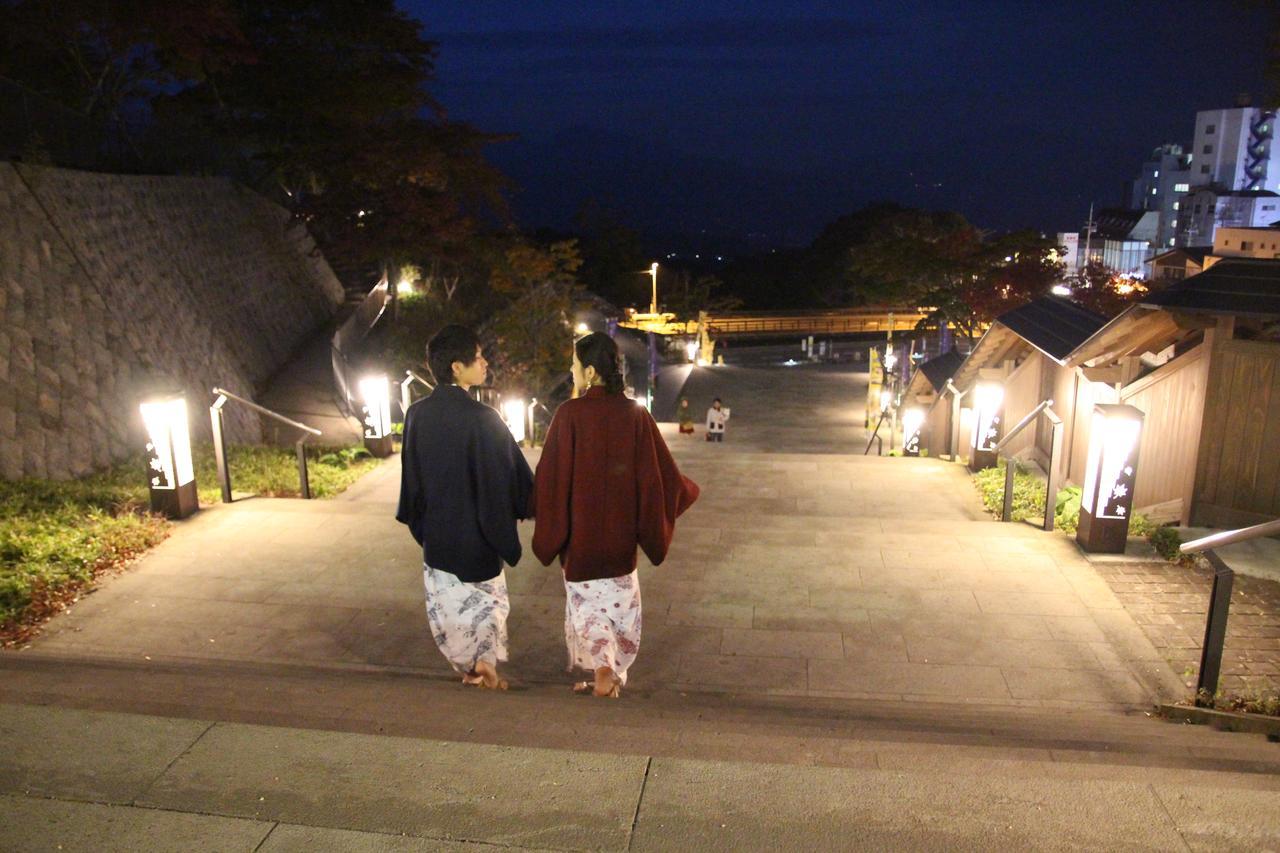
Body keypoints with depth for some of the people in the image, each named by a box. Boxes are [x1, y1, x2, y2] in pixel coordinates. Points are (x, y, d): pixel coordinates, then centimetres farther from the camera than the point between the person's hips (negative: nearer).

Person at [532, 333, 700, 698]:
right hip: (621, 532, 3)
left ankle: (601, 666, -7)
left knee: (586, 601, 11)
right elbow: (659, 473, -2)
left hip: (580, 531, -2)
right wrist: (686, 491, 19)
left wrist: (549, 532, 3)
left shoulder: (569, 414, -14)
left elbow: (549, 477, -12)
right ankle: (613, 676, 21)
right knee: (620, 603, 15)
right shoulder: (635, 415, -6)